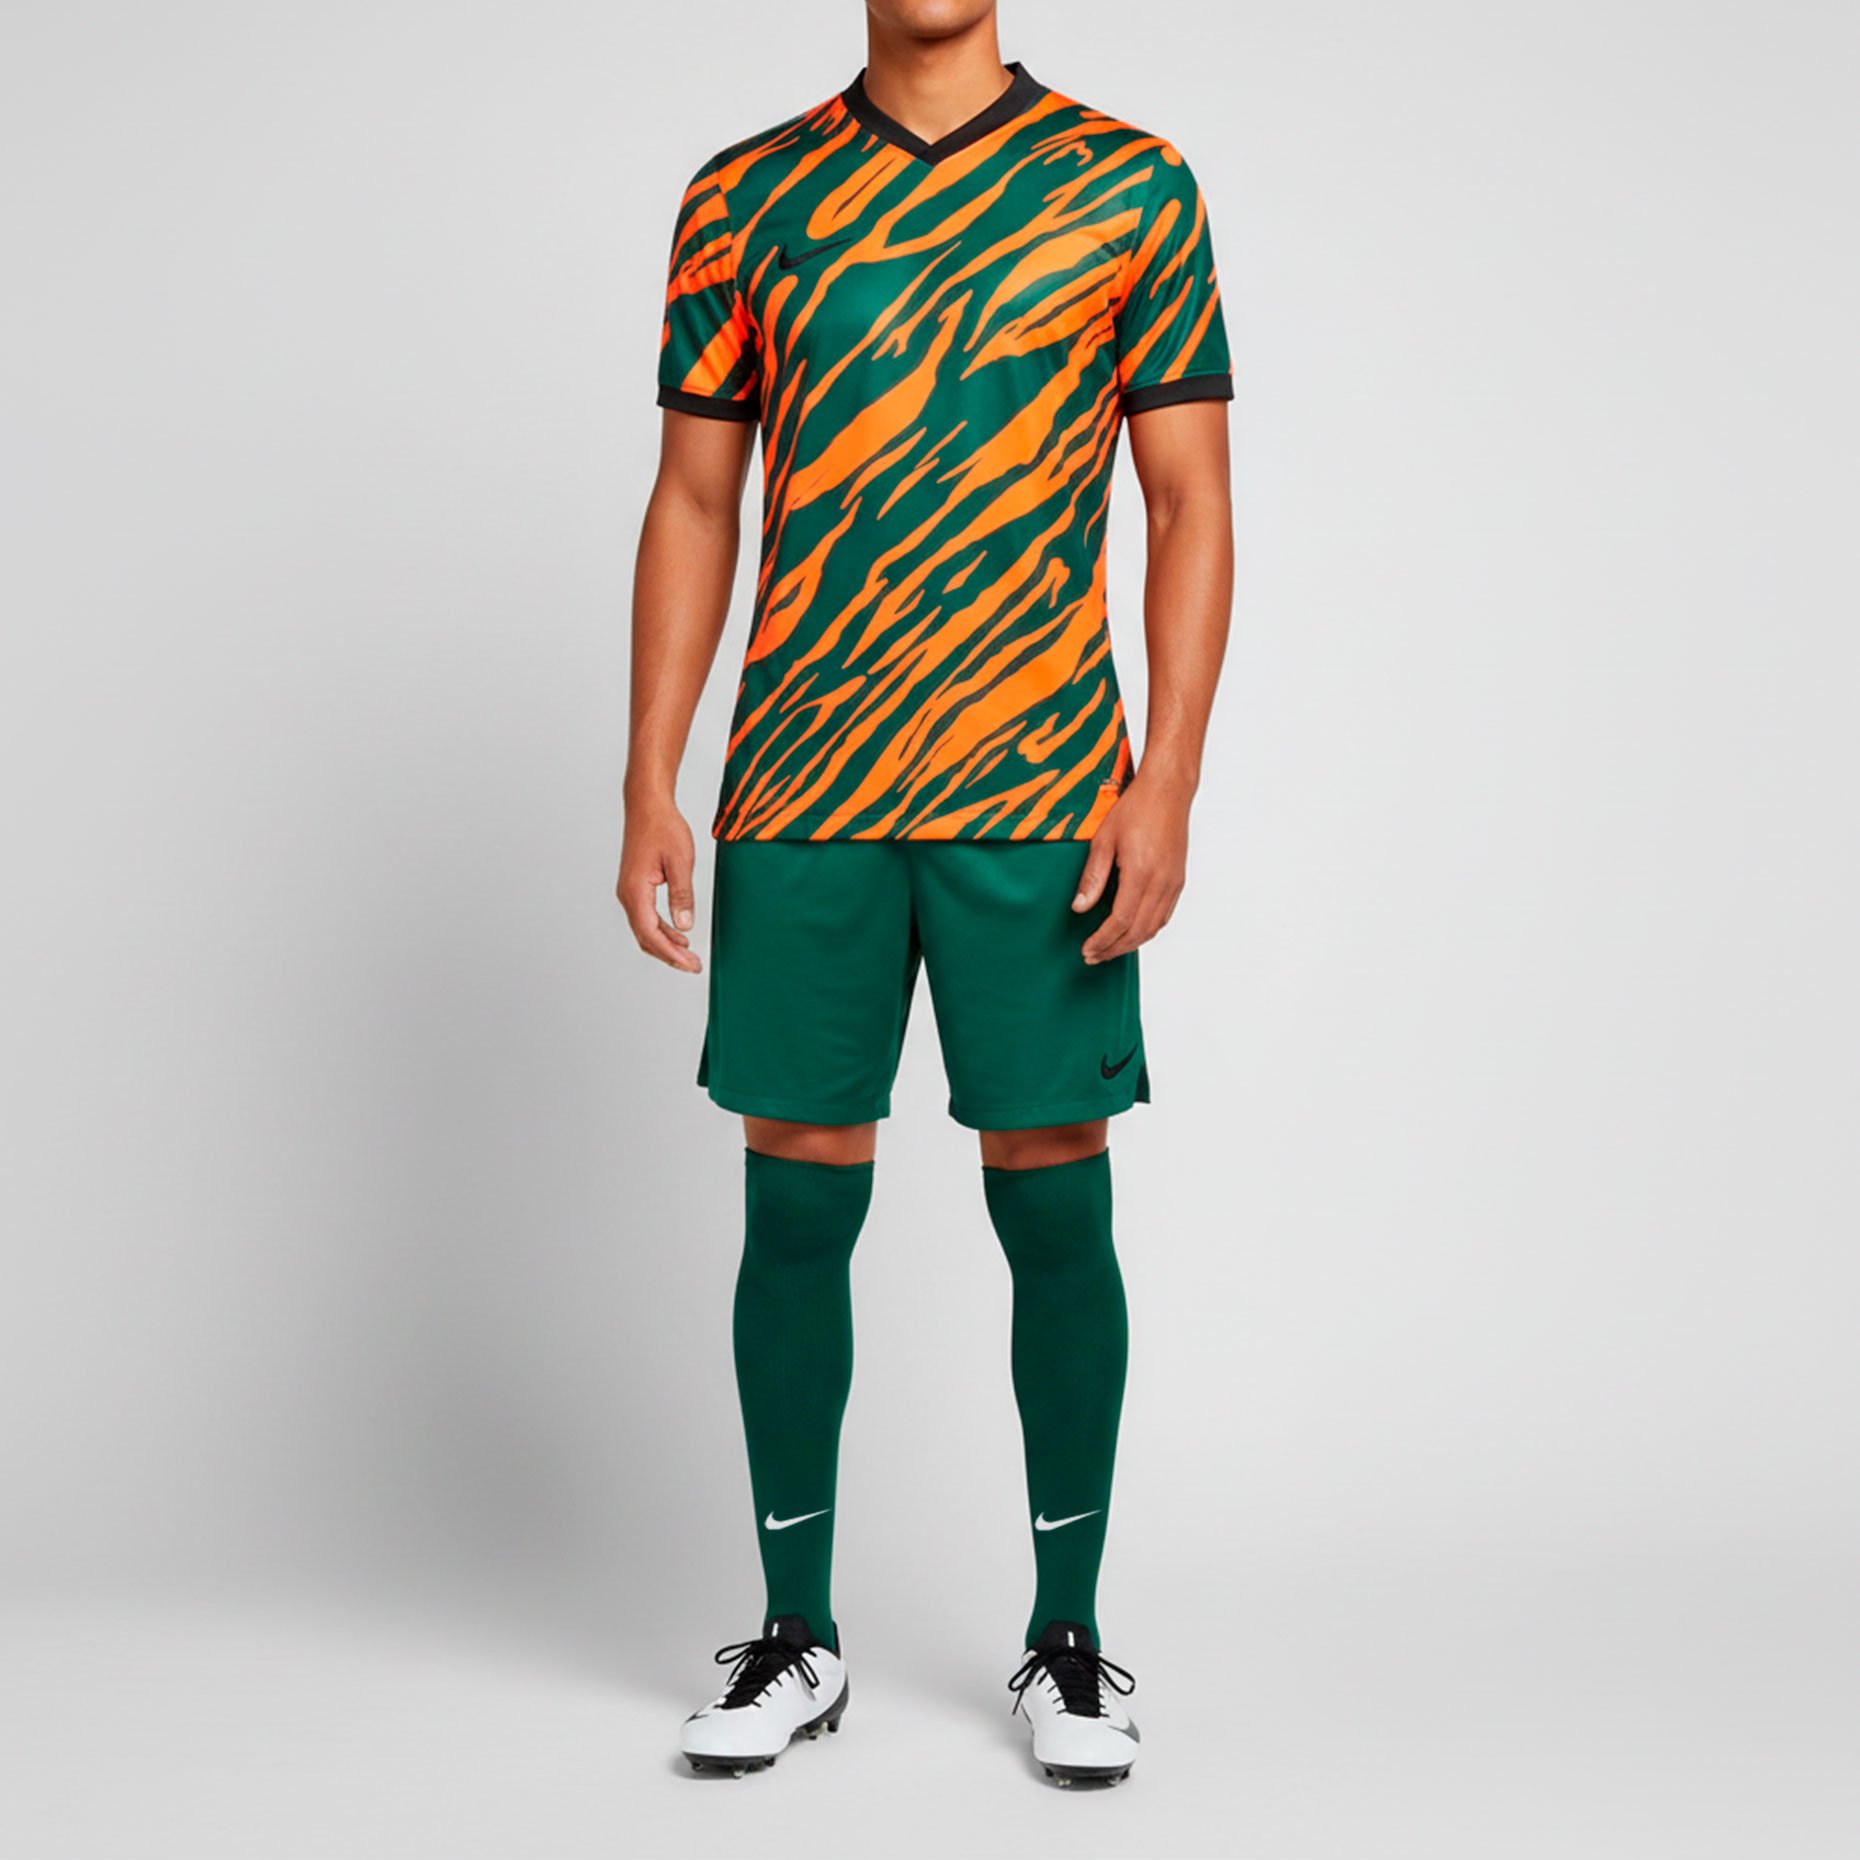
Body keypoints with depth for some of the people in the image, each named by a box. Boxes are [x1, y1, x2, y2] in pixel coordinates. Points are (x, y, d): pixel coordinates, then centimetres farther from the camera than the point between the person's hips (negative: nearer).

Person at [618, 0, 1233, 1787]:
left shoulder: (1131, 191, 4)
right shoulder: (741, 201, 9)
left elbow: (1191, 503, 2)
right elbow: (691, 504, 9)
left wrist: (1166, 781, -7)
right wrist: (650, 788, 2)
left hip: (1038, 798, -1)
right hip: (800, 803, 2)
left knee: (1055, 1201, 3)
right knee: (797, 1205, 5)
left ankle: (1067, 1637, 19)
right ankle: (797, 1634, 20)